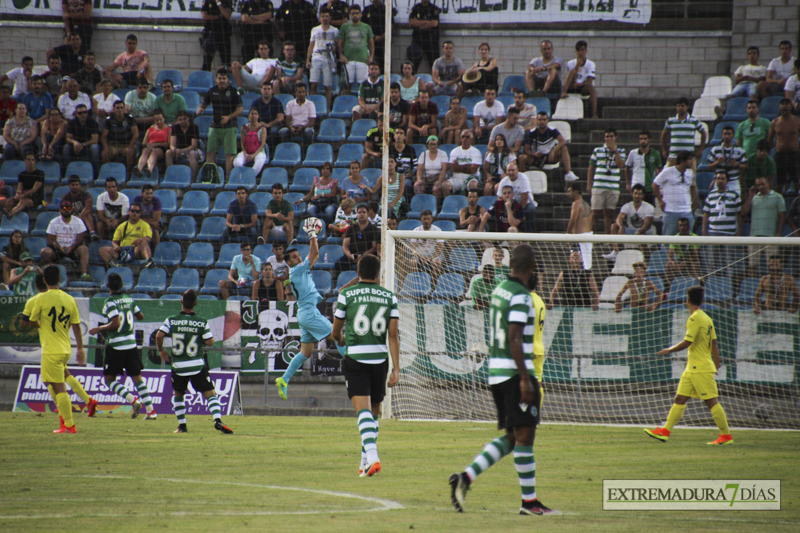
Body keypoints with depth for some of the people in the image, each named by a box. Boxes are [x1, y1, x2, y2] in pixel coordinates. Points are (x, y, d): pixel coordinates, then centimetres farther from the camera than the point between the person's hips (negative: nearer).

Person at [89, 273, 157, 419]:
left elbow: (116, 323, -23)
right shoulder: (129, 299, 6)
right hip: (131, 344, 6)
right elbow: (141, 316, 16)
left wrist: (99, 329, -11)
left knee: (109, 379, 4)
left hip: (115, 346, -6)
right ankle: (151, 410, 3)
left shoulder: (110, 302, -13)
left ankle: (133, 400, -14)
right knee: (137, 377, 10)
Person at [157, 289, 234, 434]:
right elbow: (209, 342, -7)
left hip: (178, 366, 1)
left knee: (178, 394, 22)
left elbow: (159, 335, -13)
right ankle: (217, 419, -20)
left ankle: (182, 425, 17)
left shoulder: (171, 321, -4)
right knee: (210, 394, 1)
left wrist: (161, 351, 4)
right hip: (197, 365, -1)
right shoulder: (202, 322, -7)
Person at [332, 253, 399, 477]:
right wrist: (396, 369, 0)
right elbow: (393, 336, -1)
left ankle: (372, 457, -30)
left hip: (355, 357, -3)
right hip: (380, 358, 3)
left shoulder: (346, 295, -1)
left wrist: (342, 340, 32)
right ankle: (365, 461, 23)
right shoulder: (389, 297, 4)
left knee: (363, 410, -11)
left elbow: (335, 333, 8)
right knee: (374, 412, 16)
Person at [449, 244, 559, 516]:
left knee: (511, 437, 12)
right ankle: (529, 501, 0)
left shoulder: (499, 290, 13)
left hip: (496, 371, 9)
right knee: (524, 435, -3)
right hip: (516, 372, -9)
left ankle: (466, 477, 0)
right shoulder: (520, 297, -15)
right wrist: (525, 379, -21)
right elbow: (515, 339, -21)